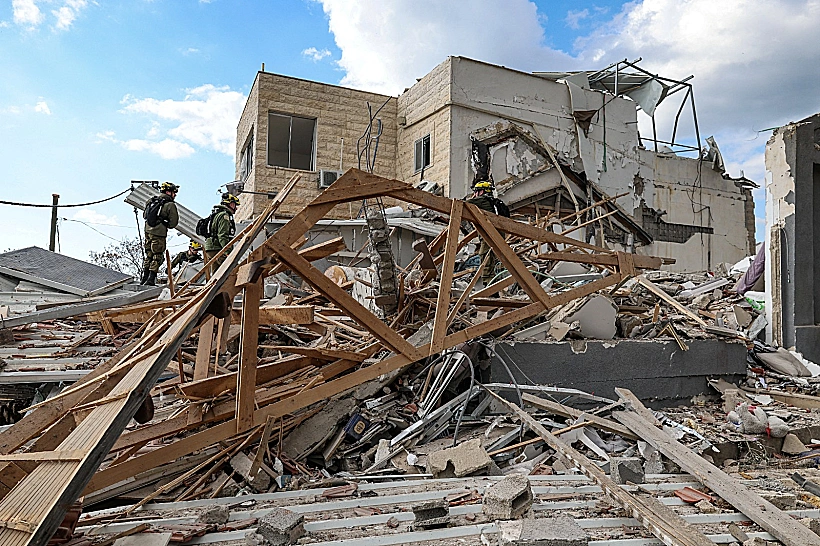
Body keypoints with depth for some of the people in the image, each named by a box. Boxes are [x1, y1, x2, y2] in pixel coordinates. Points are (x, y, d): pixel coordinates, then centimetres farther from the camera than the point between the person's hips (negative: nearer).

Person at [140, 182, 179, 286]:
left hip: (147, 231, 7)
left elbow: (145, 215, 18)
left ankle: (144, 277, 23)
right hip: (159, 234, -7)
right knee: (157, 257, 1)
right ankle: (151, 279, 0)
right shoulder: (170, 205, -11)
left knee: (148, 255, 18)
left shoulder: (151, 201, 10)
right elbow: (174, 222, -11)